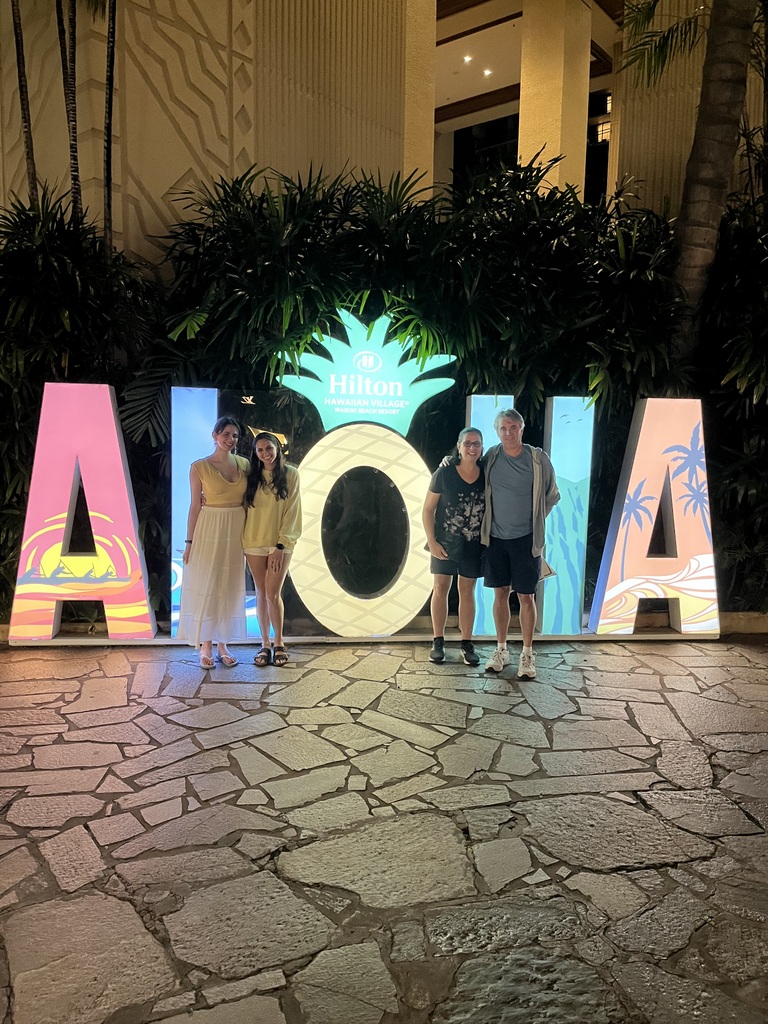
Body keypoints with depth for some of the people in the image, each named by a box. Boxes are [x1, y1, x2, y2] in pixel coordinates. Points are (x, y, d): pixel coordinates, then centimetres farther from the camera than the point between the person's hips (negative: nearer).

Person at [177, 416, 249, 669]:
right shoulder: (199, 467, -5)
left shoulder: (244, 465, 5)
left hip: (236, 532, 4)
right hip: (208, 532, -4)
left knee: (230, 587, 9)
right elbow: (195, 506, -4)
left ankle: (223, 645, 21)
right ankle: (205, 647, 14)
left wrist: (248, 535, 2)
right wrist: (190, 541, -5)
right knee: (205, 587, 3)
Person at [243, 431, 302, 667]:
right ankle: (265, 645, 16)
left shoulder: (290, 474, -3)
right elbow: (245, 508, 8)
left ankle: (279, 643, 12)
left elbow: (291, 512, -6)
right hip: (254, 542, 3)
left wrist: (281, 546, -11)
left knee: (273, 594, -6)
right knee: (261, 594, 7)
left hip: (280, 543, -3)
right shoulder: (252, 477, 7)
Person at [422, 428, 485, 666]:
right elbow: (428, 509, -6)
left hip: (473, 545, 2)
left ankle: (467, 644, 17)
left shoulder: (486, 476, -3)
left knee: (467, 591, 8)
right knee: (441, 588, 6)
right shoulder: (444, 473, -10)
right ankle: (438, 642, 17)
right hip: (445, 542, -1)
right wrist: (432, 542, -11)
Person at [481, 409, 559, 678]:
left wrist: (534, 522, 7)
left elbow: (552, 496, 5)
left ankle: (527, 654, 13)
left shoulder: (539, 459, -7)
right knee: (500, 593, 9)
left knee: (526, 596, 2)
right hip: (496, 537, 2)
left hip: (525, 539, -2)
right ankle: (501, 650, 21)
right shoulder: (491, 457, -1)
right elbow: (482, 492, 16)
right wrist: (488, 522, 9)